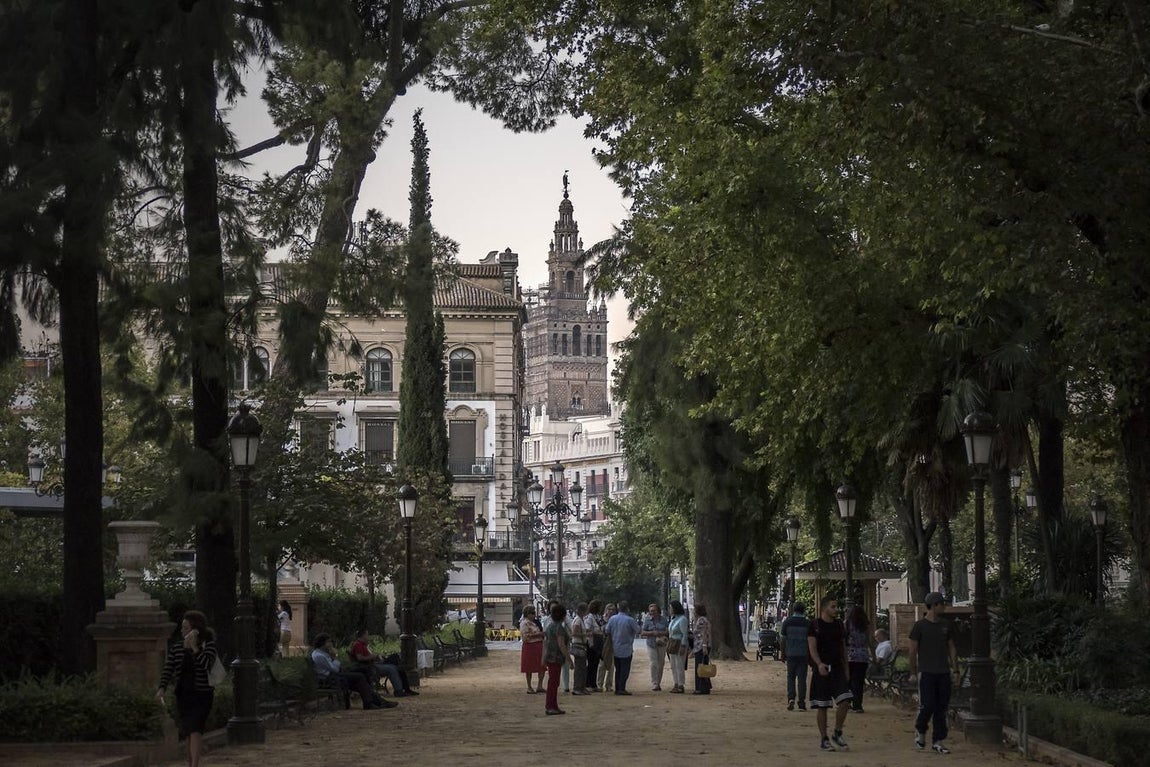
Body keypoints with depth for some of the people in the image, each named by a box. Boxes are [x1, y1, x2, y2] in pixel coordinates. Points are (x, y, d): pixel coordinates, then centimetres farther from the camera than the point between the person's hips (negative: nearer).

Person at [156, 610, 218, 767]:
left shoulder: (209, 646, -7)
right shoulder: (176, 648, 3)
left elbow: (207, 664, -24)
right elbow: (168, 670, -4)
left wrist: (194, 647, -27)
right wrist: (162, 689, -19)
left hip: (202, 695, -4)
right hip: (183, 695, 4)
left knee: (195, 730, -19)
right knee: (189, 732, 13)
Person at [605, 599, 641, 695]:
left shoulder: (612, 618, -2)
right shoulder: (630, 620, -15)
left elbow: (607, 631, 4)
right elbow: (638, 630, -3)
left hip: (615, 649, 5)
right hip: (626, 649, -5)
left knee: (618, 669, 14)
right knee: (625, 669, 0)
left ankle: (617, 689, 15)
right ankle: (622, 689, -5)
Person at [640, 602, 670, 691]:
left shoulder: (663, 619, 4)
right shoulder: (647, 620, -1)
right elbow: (642, 633, -2)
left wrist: (662, 633, -14)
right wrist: (652, 633, -16)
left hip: (662, 644, 2)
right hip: (651, 644, -2)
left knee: (661, 664, 6)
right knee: (653, 664, -12)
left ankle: (658, 683, 17)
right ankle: (654, 684, -9)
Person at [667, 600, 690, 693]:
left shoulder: (682, 619, -14)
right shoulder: (673, 618, 12)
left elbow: (685, 634, -16)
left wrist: (683, 647, -20)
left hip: (680, 644, -9)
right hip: (672, 643, 9)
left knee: (679, 666, -6)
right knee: (673, 666, 9)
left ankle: (681, 686, -2)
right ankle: (676, 685, 13)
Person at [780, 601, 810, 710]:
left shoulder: (787, 622, 0)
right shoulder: (807, 623, -1)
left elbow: (783, 639, 1)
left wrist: (783, 653, 8)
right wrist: (810, 655, 10)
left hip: (790, 653, 0)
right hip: (803, 654, 0)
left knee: (791, 677, 9)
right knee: (802, 678, 3)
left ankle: (791, 698, -10)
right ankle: (801, 703, 1)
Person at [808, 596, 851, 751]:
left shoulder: (839, 625, 12)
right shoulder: (815, 625, -4)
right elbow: (812, 648, -11)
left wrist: (846, 669, 15)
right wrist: (819, 664, -28)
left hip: (838, 668, 4)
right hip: (822, 670, -4)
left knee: (844, 701, -10)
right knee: (822, 706, 0)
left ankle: (837, 735, 6)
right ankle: (824, 739, 9)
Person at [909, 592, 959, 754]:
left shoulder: (945, 625, 12)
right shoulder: (920, 625, -3)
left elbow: (951, 648, 16)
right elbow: (913, 650, 0)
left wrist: (955, 669, 8)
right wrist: (913, 672, -3)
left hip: (943, 672, 5)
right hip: (926, 672, -5)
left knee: (942, 708, 3)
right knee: (927, 706, -9)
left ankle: (938, 741, 8)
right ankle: (920, 731, 17)